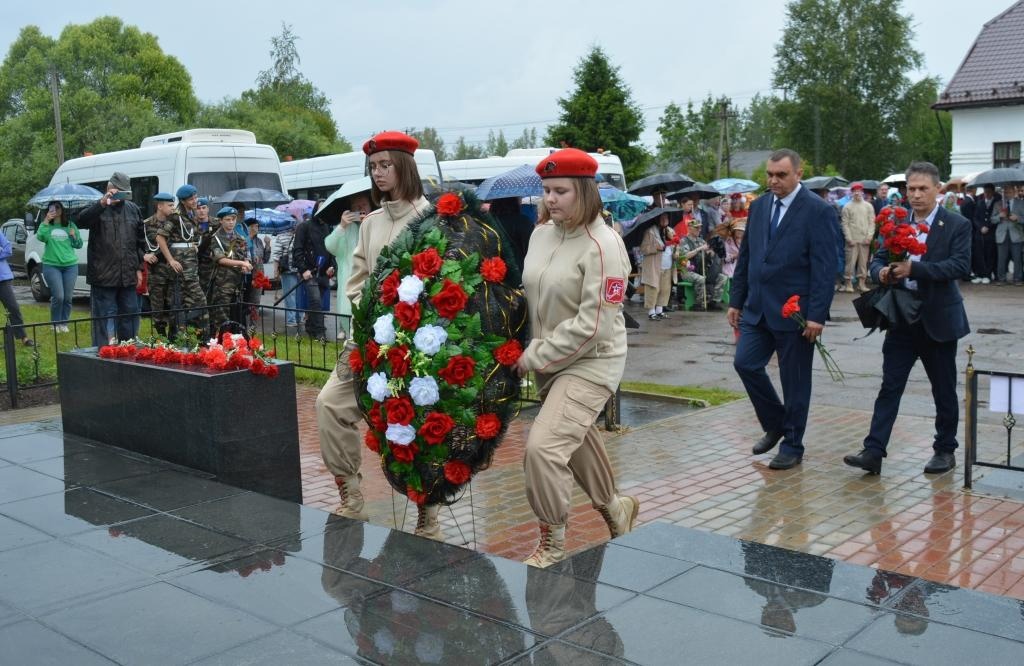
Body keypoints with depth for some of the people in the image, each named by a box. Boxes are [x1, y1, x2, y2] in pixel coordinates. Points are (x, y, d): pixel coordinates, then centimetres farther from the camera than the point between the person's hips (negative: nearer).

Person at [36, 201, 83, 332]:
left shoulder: (71, 225, 10)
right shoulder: (47, 225, 5)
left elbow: (79, 245, 12)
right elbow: (40, 237, -15)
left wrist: (74, 236, -7)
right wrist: (46, 221, -17)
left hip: (70, 265, 2)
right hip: (51, 265, -2)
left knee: (67, 297, 2)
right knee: (58, 296, -11)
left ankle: (64, 323, 16)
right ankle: (55, 323, 7)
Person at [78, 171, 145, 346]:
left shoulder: (133, 210, 13)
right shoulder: (98, 209, 0)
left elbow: (140, 241, 18)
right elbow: (82, 220, -23)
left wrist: (139, 268, 13)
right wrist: (102, 203, -35)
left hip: (128, 275, 5)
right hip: (104, 276, -5)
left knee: (130, 313, 11)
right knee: (105, 314, -3)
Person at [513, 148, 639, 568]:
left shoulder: (602, 245, -20)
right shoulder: (542, 233, 1)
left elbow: (593, 325, -23)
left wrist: (535, 357, -18)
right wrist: (530, 352, 3)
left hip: (590, 363, -8)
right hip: (548, 361, 8)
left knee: (543, 446, -18)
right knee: (576, 440, 21)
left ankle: (552, 545, 2)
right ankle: (614, 508, 46)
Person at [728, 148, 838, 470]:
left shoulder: (818, 211, -9)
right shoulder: (758, 206, 9)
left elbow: (825, 268, -13)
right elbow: (745, 257, 14)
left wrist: (816, 315, -18)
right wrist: (736, 300, 11)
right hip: (758, 308, 6)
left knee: (794, 381, 4)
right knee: (745, 363, 0)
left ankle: (792, 446, 20)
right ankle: (775, 424, 23)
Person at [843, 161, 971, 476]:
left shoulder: (957, 225, -6)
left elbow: (961, 265, -17)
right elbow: (877, 260, 6)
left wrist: (914, 269, -28)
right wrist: (882, 272, -18)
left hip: (938, 320, -3)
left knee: (944, 390, 10)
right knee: (890, 387, 0)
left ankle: (945, 450, 25)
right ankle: (873, 452, -2)